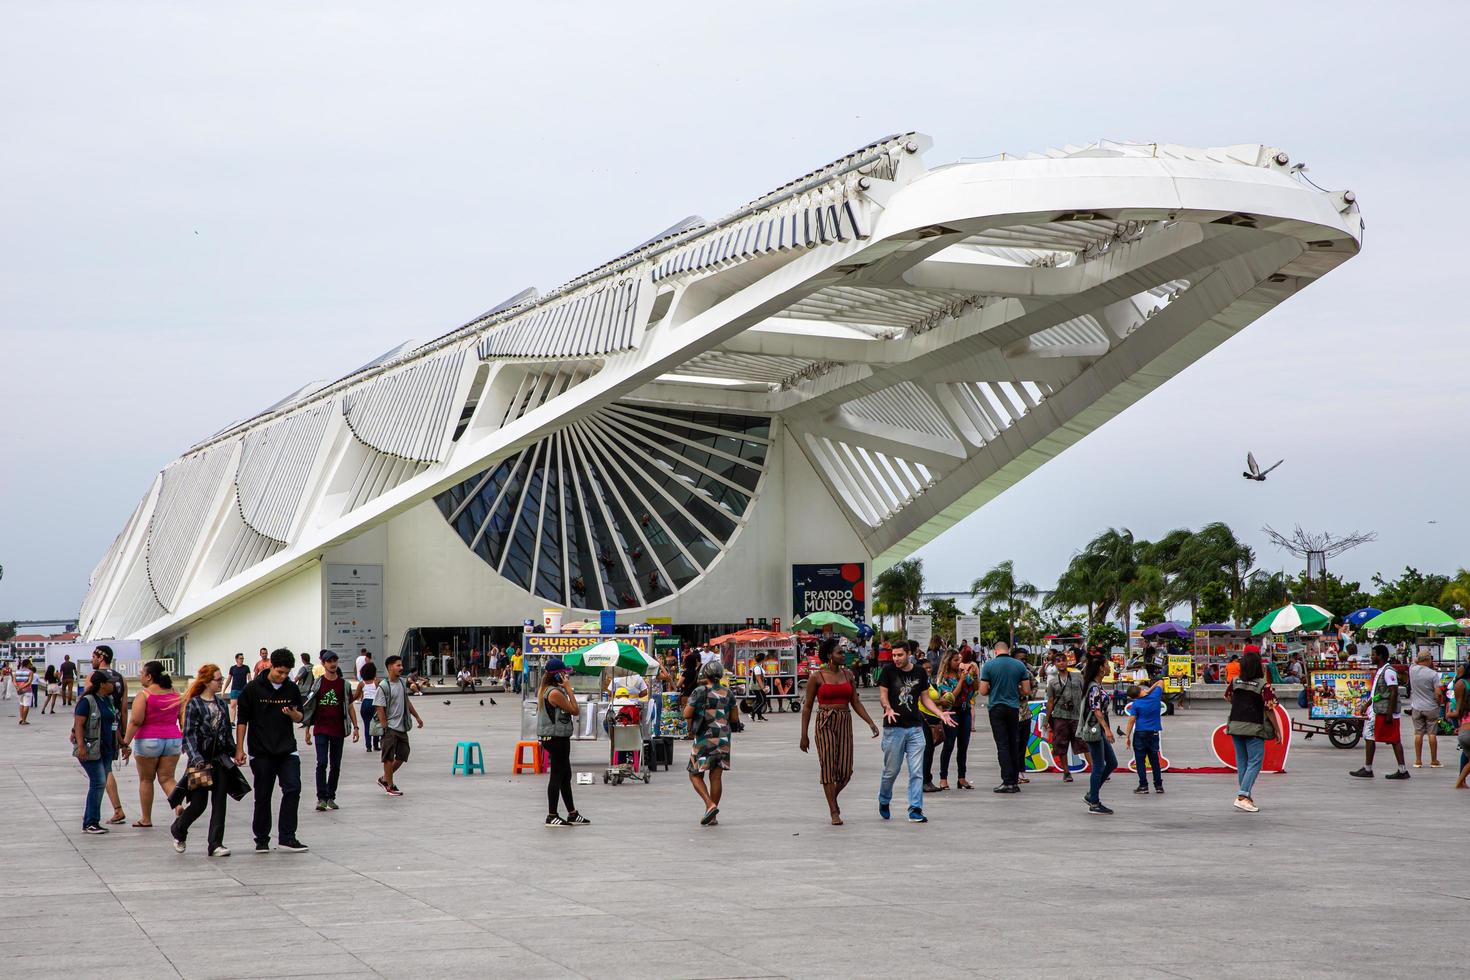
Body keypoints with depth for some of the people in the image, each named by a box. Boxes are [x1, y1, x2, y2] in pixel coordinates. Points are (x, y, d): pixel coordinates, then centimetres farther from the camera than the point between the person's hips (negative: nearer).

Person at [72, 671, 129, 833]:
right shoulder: (87, 701, -10)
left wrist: (122, 745, 21)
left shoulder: (109, 701, 16)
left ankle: (89, 822, 13)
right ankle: (90, 823, -10)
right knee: (99, 782, -13)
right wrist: (81, 746, -25)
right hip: (91, 750, -8)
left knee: (100, 784, 7)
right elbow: (78, 725, -15)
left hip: (106, 750, 8)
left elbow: (114, 725, 23)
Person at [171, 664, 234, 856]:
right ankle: (178, 830, 26)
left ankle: (216, 844, 2)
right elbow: (189, 734, -11)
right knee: (199, 803, -2)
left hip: (221, 759, 5)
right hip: (201, 760, -5)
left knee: (219, 803, 0)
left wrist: (233, 753, 15)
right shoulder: (194, 704, -7)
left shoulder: (222, 703, 10)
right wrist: (195, 758, -21)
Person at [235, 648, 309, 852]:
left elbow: (299, 718, 13)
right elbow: (242, 720, 0)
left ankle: (286, 837, -6)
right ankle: (261, 839, 17)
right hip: (261, 751, -2)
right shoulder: (254, 688, -4)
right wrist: (239, 749, -3)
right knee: (263, 796, 5)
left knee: (293, 789, -11)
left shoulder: (292, 688, 4)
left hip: (287, 749, 2)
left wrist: (292, 713, -12)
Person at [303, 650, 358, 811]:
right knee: (322, 763, -11)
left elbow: (349, 706, 9)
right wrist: (307, 729, 4)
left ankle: (331, 798, 17)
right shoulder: (318, 683, 2)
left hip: (338, 730, 2)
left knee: (336, 766, 7)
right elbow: (309, 707, 7)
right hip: (321, 730, -2)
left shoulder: (344, 684, 6)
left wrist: (355, 727, 2)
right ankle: (321, 798, -9)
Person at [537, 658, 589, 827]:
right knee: (557, 776, -4)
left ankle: (572, 814, 24)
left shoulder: (544, 690, 12)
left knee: (565, 775, 17)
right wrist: (568, 688, -14)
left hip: (550, 738, 11)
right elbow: (575, 710, -16)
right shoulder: (555, 693, -20)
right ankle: (552, 816, 1)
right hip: (557, 738, -11)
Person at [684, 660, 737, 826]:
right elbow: (735, 718, 10)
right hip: (723, 738, 4)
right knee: (716, 776, 6)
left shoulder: (700, 691, -9)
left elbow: (687, 714, -12)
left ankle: (710, 805, -15)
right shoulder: (728, 693, 6)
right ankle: (711, 816, 8)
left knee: (696, 775, 5)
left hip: (704, 738, -4)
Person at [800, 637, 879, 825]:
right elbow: (807, 706, 1)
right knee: (828, 767, -5)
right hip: (825, 723, -4)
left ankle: (833, 797, 29)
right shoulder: (816, 676, -2)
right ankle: (834, 812, 2)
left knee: (846, 770, 0)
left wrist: (871, 723, 2)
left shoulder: (848, 675, 10)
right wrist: (804, 735, -2)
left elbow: (856, 703, 13)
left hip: (845, 723, 4)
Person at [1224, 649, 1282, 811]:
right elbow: (1269, 709, -12)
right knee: (1255, 761, -2)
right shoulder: (1263, 686, -13)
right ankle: (1242, 795, -14)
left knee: (1241, 762, 13)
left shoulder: (1235, 682, 1)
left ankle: (1247, 796, 18)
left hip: (1235, 725, 5)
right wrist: (1277, 730, -4)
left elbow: (1228, 697, 19)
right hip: (1254, 728, -5)